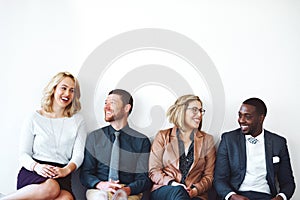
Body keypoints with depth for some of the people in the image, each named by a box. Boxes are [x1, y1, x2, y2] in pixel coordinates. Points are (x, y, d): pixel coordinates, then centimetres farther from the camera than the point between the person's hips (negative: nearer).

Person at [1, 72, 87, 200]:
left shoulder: (77, 121, 15)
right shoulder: (35, 119, 11)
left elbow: (78, 155, 5)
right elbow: (24, 154, 6)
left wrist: (66, 170, -16)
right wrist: (36, 166, -16)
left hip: (61, 174, 1)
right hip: (32, 172, -1)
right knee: (51, 187, -38)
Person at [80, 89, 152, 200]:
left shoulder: (141, 141, 7)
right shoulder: (94, 137, 12)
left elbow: (144, 178, 3)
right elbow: (85, 174, 8)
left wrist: (127, 189, -20)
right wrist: (101, 184, -15)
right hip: (99, 190, 1)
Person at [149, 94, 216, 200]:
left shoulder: (207, 140, 15)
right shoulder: (162, 136, 11)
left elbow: (208, 175, 10)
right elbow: (154, 171, 5)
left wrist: (196, 189, -10)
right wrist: (172, 183, -13)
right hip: (163, 191, 0)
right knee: (178, 191, -35)